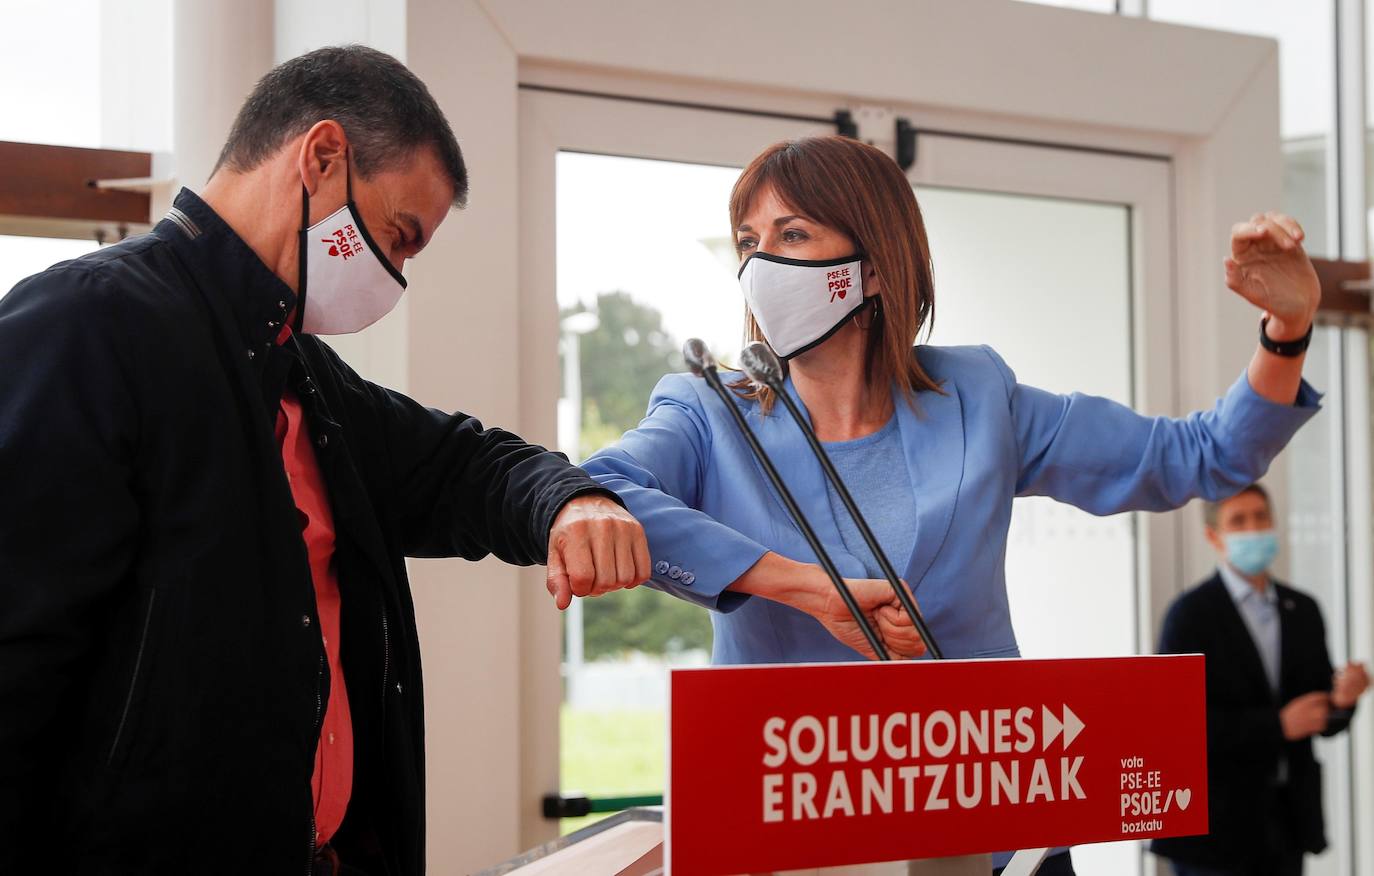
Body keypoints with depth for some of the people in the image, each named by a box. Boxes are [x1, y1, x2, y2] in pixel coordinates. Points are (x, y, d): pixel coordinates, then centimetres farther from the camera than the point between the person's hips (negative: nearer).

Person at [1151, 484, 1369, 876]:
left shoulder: (1303, 610, 10)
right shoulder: (1191, 614, -8)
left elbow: (1322, 720, 11)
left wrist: (1342, 698, -12)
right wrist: (1277, 725, -20)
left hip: (1287, 819, 5)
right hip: (1215, 825, -5)